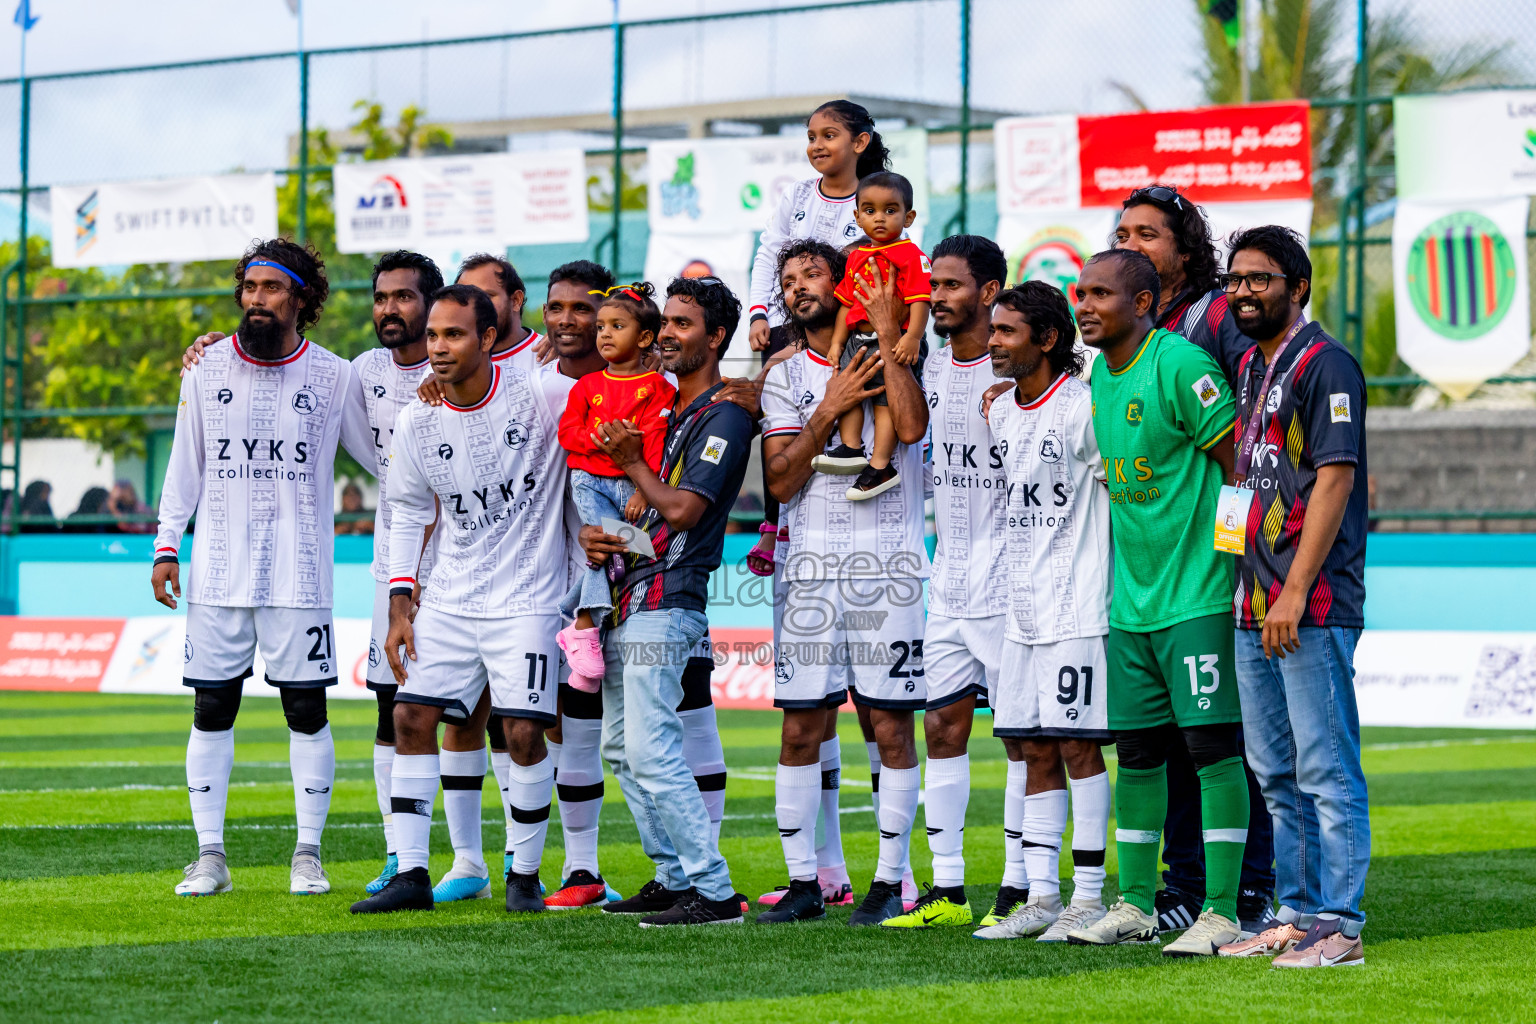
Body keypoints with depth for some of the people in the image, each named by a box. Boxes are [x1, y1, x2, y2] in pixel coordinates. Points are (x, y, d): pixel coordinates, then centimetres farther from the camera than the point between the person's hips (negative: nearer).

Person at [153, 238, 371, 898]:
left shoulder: (333, 377, 2)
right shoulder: (208, 368, 7)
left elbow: (383, 455, 11)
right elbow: (185, 464, 12)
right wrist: (166, 546, 7)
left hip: (298, 572, -1)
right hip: (218, 571, 1)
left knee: (306, 709, -1)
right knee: (212, 708, 1)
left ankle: (308, 856, 8)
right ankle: (210, 857, 7)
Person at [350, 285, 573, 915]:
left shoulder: (543, 397, -13)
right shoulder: (416, 424, 0)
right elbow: (408, 513, 11)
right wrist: (399, 608, 5)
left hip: (525, 599, -4)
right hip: (447, 599, 4)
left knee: (523, 733, -10)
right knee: (411, 717, -3)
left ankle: (525, 875, 7)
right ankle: (411, 875, 3)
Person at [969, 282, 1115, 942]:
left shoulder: (1083, 407, -10)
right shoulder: (1000, 413, 12)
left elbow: (1122, 498, -9)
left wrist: (1109, 587, -11)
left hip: (1078, 608, -8)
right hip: (1022, 610, 8)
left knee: (1077, 744, -6)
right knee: (1032, 748, 8)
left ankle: (1089, 899, -2)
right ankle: (1041, 897, 12)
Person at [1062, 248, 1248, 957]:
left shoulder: (1179, 365, -13)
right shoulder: (1099, 376, 12)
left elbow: (1239, 466, -12)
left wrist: (1241, 572, -13)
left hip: (1197, 598, -8)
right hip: (1130, 600, 8)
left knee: (1210, 742, -7)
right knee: (1137, 750, 11)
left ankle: (1220, 912, -5)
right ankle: (1134, 905, 19)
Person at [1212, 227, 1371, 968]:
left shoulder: (1325, 365, -9)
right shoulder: (1248, 367, 17)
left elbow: (1334, 480, -16)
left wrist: (1295, 591, -19)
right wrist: (1249, 585, 15)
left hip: (1314, 604, -9)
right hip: (1254, 602, 9)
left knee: (1327, 772, -8)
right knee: (1276, 774, 13)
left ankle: (1339, 926, -6)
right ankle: (1298, 914, 20)